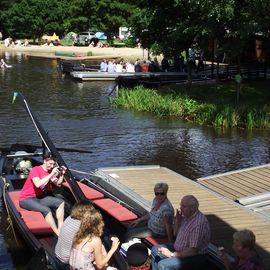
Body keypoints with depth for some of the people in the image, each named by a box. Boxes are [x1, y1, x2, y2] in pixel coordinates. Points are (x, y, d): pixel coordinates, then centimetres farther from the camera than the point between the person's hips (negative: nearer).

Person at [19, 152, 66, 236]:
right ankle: (58, 234, -26)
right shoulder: (35, 170, -17)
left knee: (61, 202, -4)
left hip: (39, 197, 8)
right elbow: (38, 184, -33)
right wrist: (51, 174, -30)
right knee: (46, 210, -31)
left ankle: (60, 229, -9)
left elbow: (58, 184, 10)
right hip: (26, 199, -8)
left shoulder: (50, 171, 4)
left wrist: (62, 174, -7)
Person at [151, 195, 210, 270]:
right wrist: (177, 221, -2)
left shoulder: (198, 224, -29)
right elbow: (178, 233, 17)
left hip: (194, 257, -10)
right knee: (155, 249, 16)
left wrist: (171, 254, -22)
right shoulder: (186, 216, 0)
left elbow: (193, 251, -29)